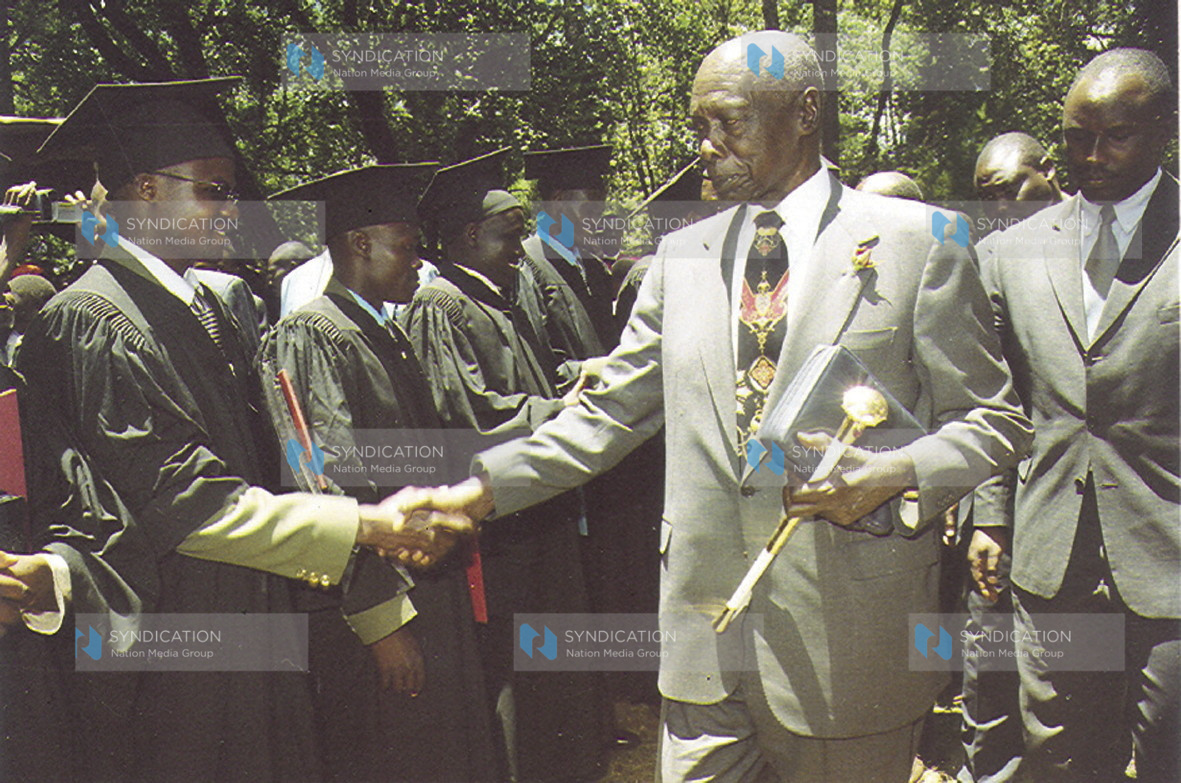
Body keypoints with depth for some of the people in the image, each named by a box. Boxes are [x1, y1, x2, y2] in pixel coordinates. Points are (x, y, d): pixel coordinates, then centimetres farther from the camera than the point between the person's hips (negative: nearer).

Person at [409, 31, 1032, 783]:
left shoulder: (918, 243, -2)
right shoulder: (682, 257, 10)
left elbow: (995, 421, 1)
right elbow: (610, 411, 11)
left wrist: (898, 472, -18)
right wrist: (483, 487, 1)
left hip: (850, 629, -3)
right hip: (704, 629, 3)